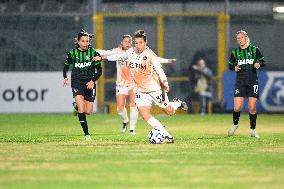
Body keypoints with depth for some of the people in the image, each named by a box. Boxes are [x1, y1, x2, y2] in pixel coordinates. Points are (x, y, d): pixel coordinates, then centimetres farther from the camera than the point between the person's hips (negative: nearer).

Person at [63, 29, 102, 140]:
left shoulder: (93, 53, -3)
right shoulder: (73, 53, -2)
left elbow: (99, 70, -2)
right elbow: (66, 66, 12)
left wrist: (93, 81, -18)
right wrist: (65, 78, -7)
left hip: (89, 83, 1)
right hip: (77, 82, -1)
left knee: (88, 112, 1)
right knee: (81, 109, -20)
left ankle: (77, 106, 37)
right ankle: (86, 133, -14)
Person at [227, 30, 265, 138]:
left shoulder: (254, 50, 3)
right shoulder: (235, 52, 7)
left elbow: (262, 62, 7)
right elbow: (230, 65, 15)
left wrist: (259, 64, -15)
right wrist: (234, 67, -7)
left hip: (253, 81, -1)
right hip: (240, 81, 1)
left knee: (252, 107, -4)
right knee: (237, 107, -9)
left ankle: (253, 129, 11)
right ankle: (235, 124, 18)